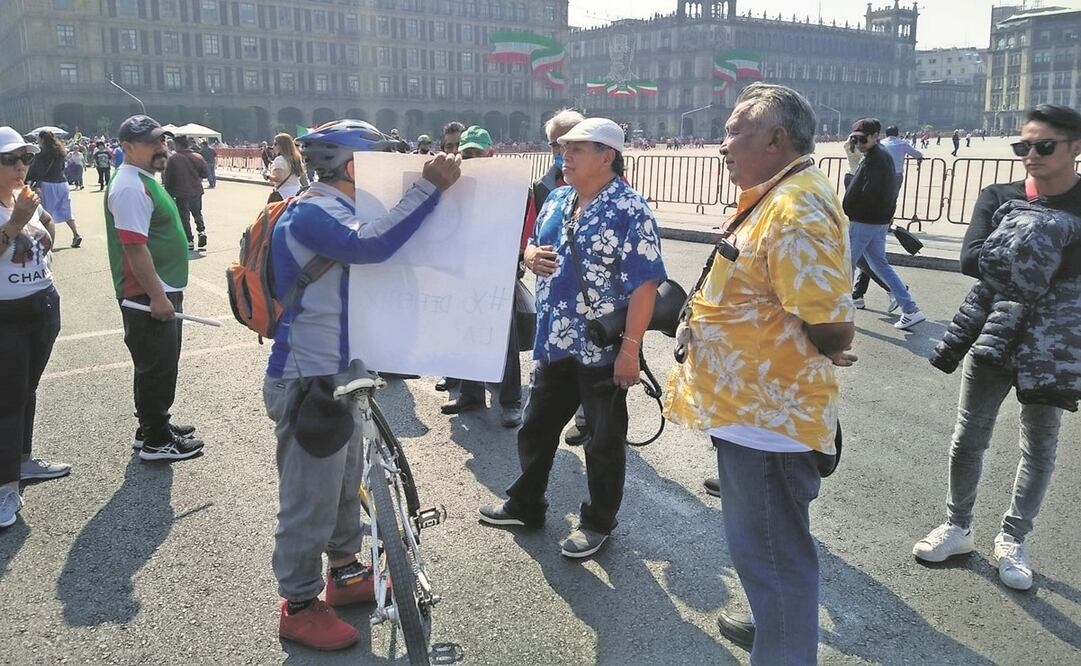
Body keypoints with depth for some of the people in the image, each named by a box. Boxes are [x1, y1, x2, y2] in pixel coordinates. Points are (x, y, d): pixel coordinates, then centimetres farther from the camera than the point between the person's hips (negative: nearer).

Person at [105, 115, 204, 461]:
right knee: (157, 365, -2)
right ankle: (156, 441, 9)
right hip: (148, 296, -10)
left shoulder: (145, 181, 14)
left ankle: (155, 424, 32)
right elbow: (134, 247, -25)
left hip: (163, 290, 10)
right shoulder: (130, 188, -19)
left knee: (162, 364, 19)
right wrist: (156, 295, -25)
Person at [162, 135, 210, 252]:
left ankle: (189, 241, 5)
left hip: (181, 194, -3)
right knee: (197, 213, 22)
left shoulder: (172, 159, -10)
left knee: (184, 217, 7)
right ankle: (202, 231, 1)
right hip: (196, 192, 3)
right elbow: (206, 173, 1)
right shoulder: (197, 157, -4)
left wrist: (169, 193, 4)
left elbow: (167, 179, -7)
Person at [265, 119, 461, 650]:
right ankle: (300, 606, 19)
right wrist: (429, 187, -33)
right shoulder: (311, 213, -20)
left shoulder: (340, 212, 13)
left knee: (346, 483, 23)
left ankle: (345, 573, 41)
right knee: (310, 497, 2)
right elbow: (371, 246, -36)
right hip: (309, 381, -10)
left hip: (345, 374, 11)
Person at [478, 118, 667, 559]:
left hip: (604, 349, -7)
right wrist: (529, 254, -4)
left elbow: (644, 284, -19)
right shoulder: (557, 200, 8)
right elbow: (536, 246, 21)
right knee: (536, 427, 19)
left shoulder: (631, 210, -16)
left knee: (604, 439, 9)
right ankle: (525, 503, 37)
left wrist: (630, 348, -22)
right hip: (553, 342, 8)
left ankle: (598, 522, 26)